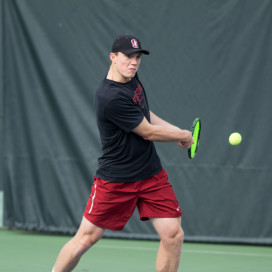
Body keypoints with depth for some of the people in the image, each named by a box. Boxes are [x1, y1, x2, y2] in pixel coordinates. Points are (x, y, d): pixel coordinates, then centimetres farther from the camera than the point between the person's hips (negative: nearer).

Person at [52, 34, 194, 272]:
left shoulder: (132, 79, 4)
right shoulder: (111, 97, -23)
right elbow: (148, 132, -16)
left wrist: (178, 131, 10)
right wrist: (183, 136, -1)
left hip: (152, 174, 7)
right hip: (115, 179, -7)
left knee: (173, 235, -3)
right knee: (86, 238, -1)